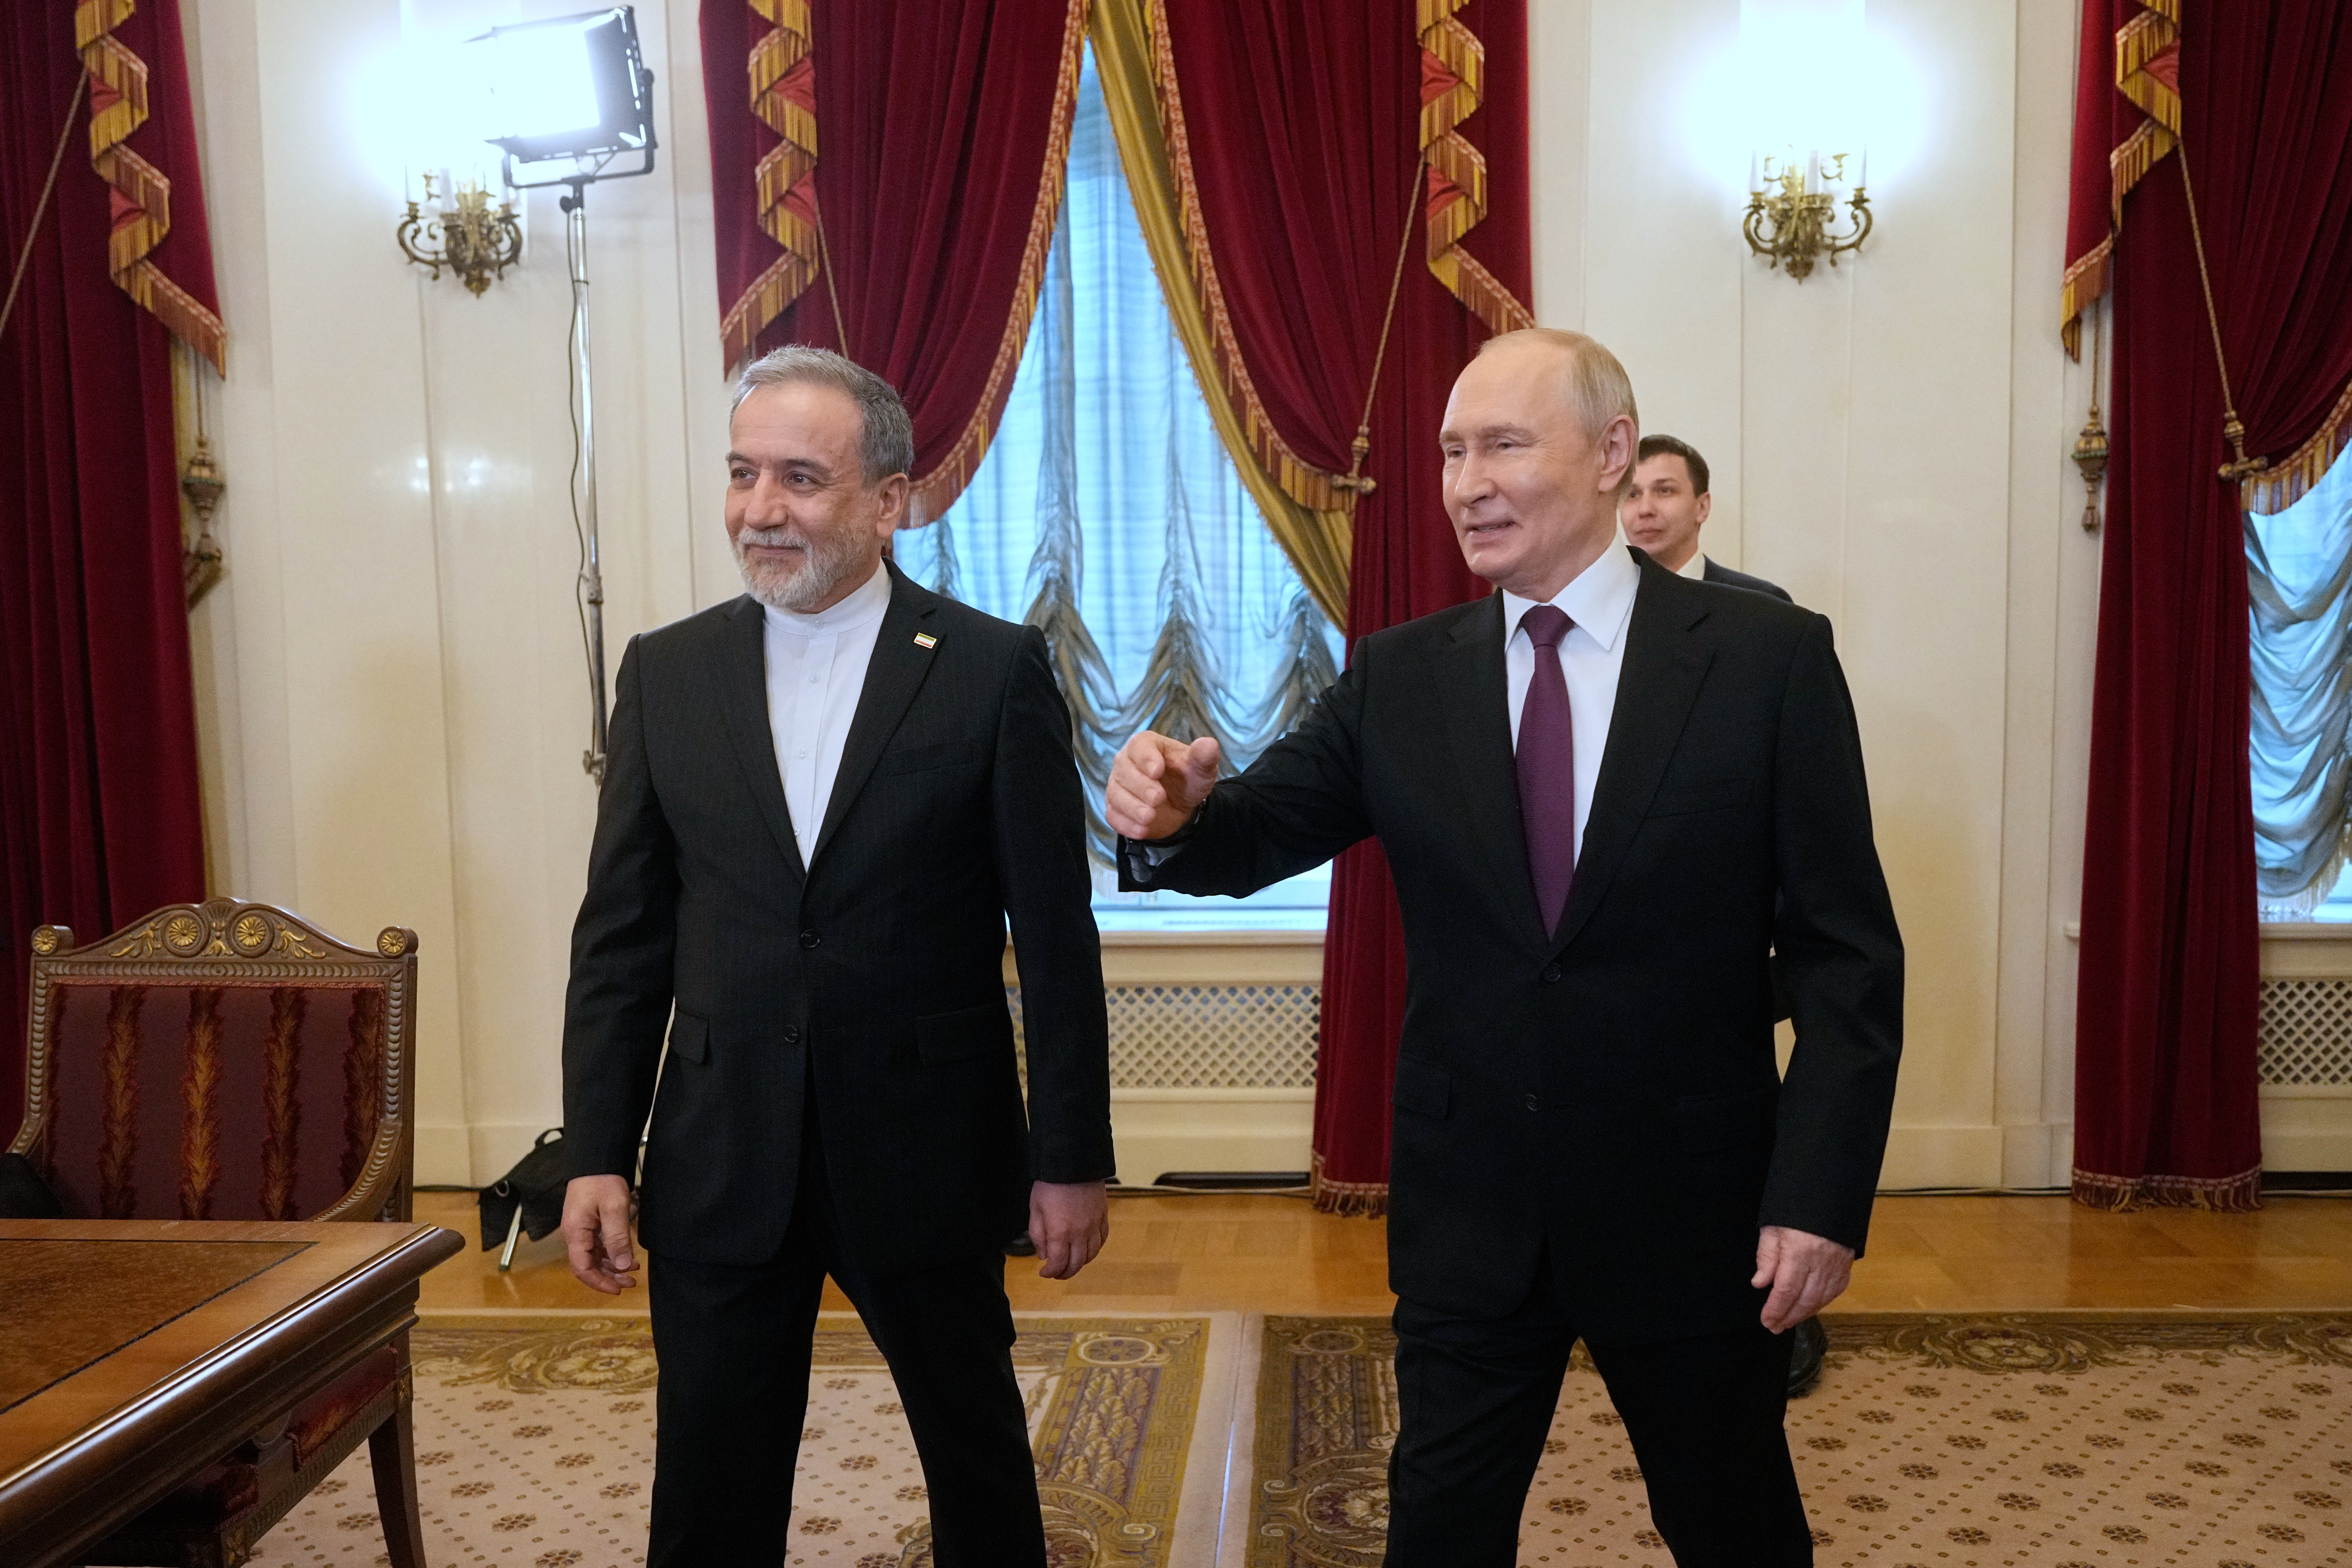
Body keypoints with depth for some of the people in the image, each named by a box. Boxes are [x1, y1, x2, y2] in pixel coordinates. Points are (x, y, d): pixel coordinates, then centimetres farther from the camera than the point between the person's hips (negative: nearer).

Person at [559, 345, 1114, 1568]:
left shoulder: (994, 671, -8)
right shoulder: (666, 673, 2)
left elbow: (1056, 937, -6)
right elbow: (621, 936, 4)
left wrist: (1072, 1156, -4)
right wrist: (597, 1152, 1)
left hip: (929, 1155, -2)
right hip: (720, 1162, 2)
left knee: (978, 1447, 18)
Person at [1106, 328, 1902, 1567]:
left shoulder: (1770, 656, -8)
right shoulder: (1400, 676, 1)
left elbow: (1844, 953, -7)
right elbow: (1258, 834, -1)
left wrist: (1822, 1190, -13)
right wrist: (1173, 819, -23)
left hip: (1693, 1206, -1)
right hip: (1468, 1210, 2)